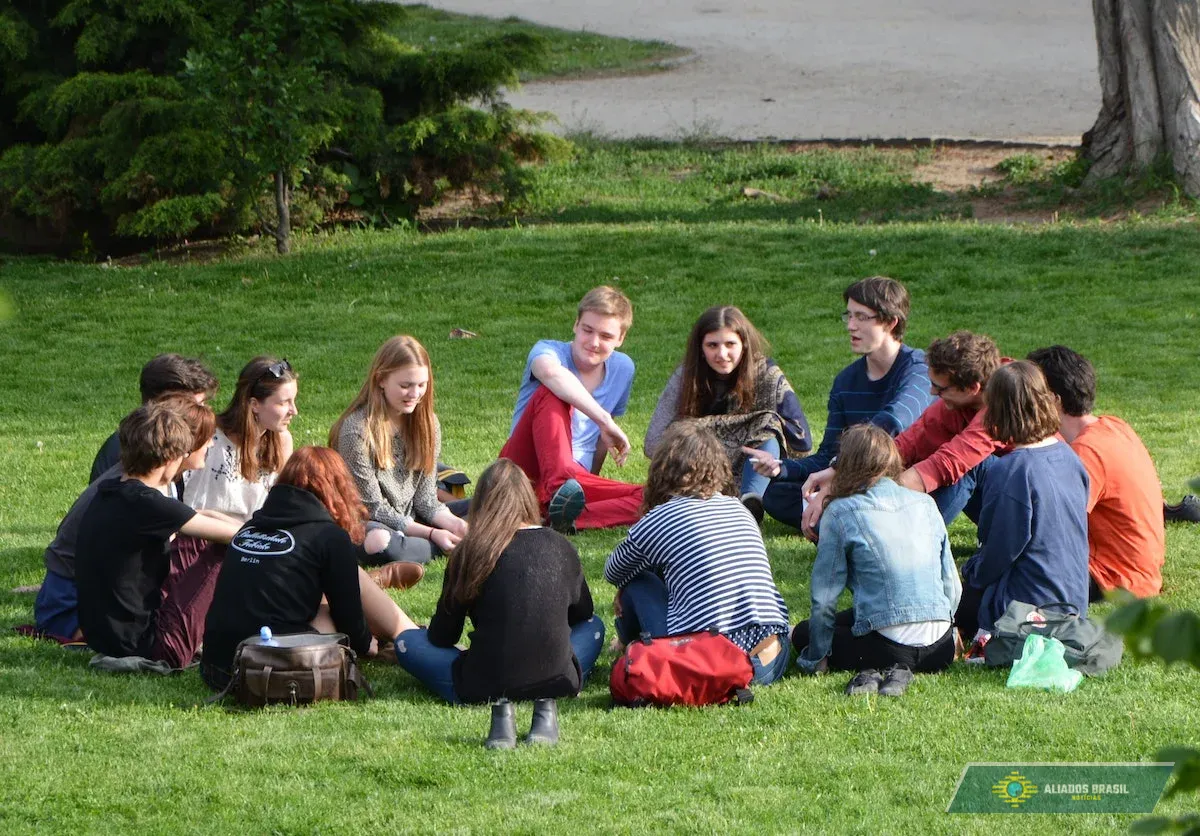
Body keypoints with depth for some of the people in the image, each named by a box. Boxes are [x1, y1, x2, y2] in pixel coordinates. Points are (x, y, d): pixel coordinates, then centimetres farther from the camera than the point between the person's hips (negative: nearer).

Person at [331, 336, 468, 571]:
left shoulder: (427, 424, 3)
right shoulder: (357, 430, -18)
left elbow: (425, 499, 3)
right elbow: (372, 508, -17)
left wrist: (452, 523, -19)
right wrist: (431, 534, -23)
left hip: (409, 521, 6)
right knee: (389, 547, -39)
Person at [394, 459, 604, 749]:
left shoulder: (469, 552, -1)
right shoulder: (560, 547, 7)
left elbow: (441, 636, 7)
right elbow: (582, 612, 24)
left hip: (485, 687, -2)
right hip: (557, 680, 2)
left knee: (407, 642, 22)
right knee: (593, 626, 34)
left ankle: (499, 709, -3)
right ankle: (546, 706, 1)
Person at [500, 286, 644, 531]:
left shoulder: (623, 369, 12)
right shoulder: (549, 350, -6)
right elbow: (551, 372, -33)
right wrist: (604, 420, -37)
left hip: (576, 477, 5)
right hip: (527, 468, -5)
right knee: (552, 393, -32)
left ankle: (565, 516, -44)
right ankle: (560, 489, -54)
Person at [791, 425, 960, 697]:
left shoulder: (840, 513, -4)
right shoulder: (925, 504, 9)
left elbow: (824, 598, -3)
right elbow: (952, 586, 12)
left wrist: (815, 659, 9)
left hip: (886, 647, -6)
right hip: (940, 649, 6)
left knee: (802, 634, 20)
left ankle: (871, 671, -5)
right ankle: (895, 670, 7)